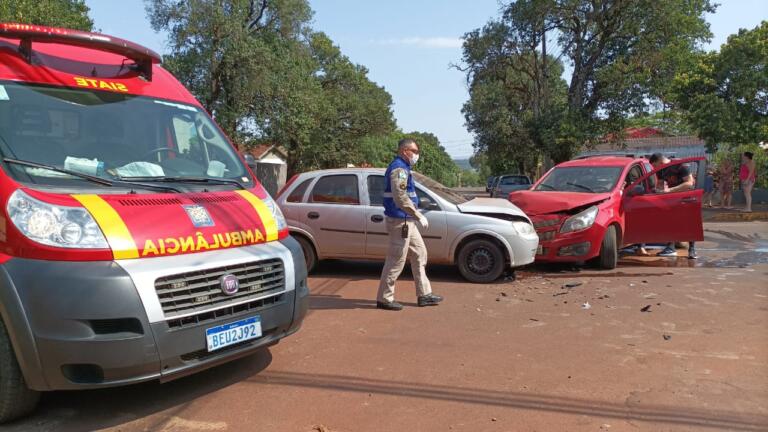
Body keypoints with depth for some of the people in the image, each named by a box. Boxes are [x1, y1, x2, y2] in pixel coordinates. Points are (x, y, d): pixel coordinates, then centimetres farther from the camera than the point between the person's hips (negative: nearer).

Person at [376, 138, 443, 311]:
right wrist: (419, 216, -24)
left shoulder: (402, 167, 16)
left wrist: (415, 216, 22)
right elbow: (400, 197, -27)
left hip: (406, 221, 11)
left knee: (419, 254, 14)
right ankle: (384, 298, 6)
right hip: (400, 221, -11)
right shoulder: (399, 168, -16)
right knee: (396, 260, -4)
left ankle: (424, 295, 21)